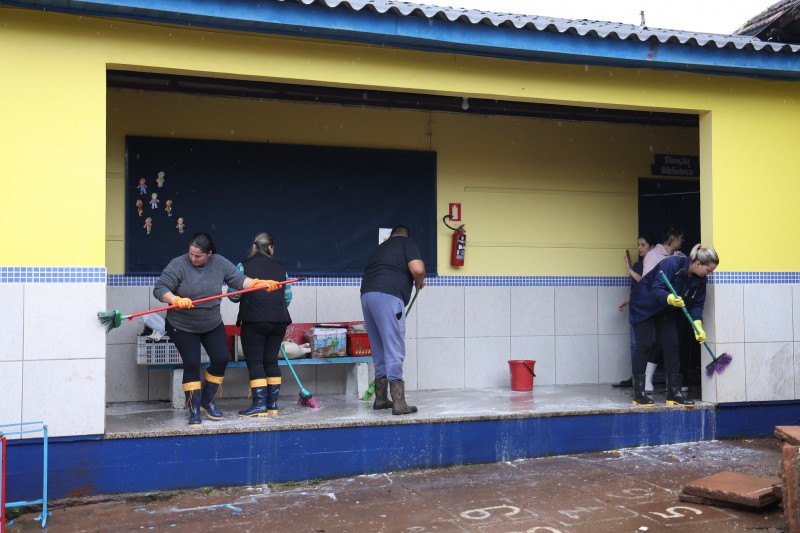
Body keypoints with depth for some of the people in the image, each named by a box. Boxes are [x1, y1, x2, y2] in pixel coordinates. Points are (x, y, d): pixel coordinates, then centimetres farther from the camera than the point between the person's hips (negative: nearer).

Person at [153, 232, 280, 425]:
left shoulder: (220, 263, -7)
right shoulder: (178, 265, -18)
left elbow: (239, 280, -7)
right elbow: (159, 289, -21)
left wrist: (260, 284, -23)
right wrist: (177, 300, -39)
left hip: (212, 324, 4)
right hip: (182, 327, -4)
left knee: (221, 359, 0)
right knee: (191, 364, -8)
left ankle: (207, 401, 20)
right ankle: (194, 410, 3)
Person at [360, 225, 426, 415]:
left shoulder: (380, 247, 31)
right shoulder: (406, 243, 11)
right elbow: (417, 269, -7)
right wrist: (420, 282, 16)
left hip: (367, 295, 7)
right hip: (387, 296, -7)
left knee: (379, 350, 16)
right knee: (394, 351, -8)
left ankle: (380, 398, 23)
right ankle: (399, 403, -10)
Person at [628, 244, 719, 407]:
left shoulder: (699, 280, -9)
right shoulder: (672, 264, -30)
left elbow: (697, 304, -8)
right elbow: (656, 290, -35)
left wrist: (697, 324, -24)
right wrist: (671, 298, -54)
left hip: (666, 311, 7)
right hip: (644, 306, -7)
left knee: (671, 345, -2)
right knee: (646, 345, -9)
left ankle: (674, 392, 3)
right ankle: (638, 393, -3)